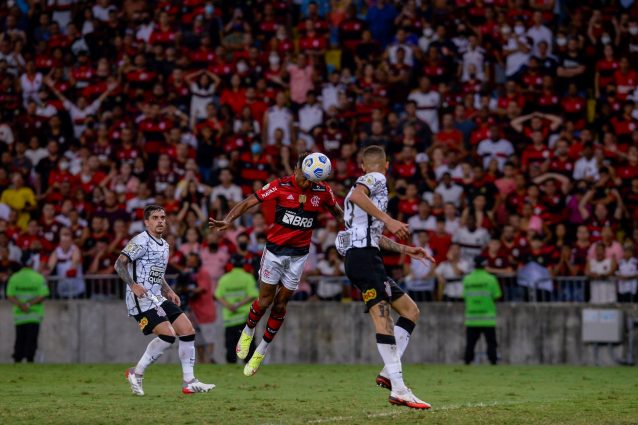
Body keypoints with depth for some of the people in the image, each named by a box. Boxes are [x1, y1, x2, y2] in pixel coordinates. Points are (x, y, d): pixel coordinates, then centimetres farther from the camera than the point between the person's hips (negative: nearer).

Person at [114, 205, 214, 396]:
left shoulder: (164, 245, 18)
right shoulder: (141, 241, -10)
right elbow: (119, 264, -17)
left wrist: (169, 292, 16)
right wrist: (133, 285, -28)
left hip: (158, 299, 9)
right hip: (141, 300, -9)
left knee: (188, 330, 2)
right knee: (168, 335, -21)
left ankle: (189, 382, 7)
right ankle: (136, 373, -5)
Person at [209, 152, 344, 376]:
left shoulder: (323, 192, -6)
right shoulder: (280, 186, -13)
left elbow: (337, 212, 13)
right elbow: (249, 202, -13)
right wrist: (228, 221, -25)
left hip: (299, 254, 2)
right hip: (275, 250, -2)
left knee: (280, 304, 5)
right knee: (265, 300, -3)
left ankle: (260, 353, 19)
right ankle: (248, 332, 28)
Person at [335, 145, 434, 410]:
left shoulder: (368, 180, 32)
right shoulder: (377, 179, 2)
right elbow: (356, 195, -22)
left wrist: (405, 250, 36)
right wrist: (389, 220, -26)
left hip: (363, 258, 10)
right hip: (363, 257, -10)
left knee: (410, 310, 12)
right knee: (381, 313, -20)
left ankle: (388, 373, 0)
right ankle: (398, 390, -31)